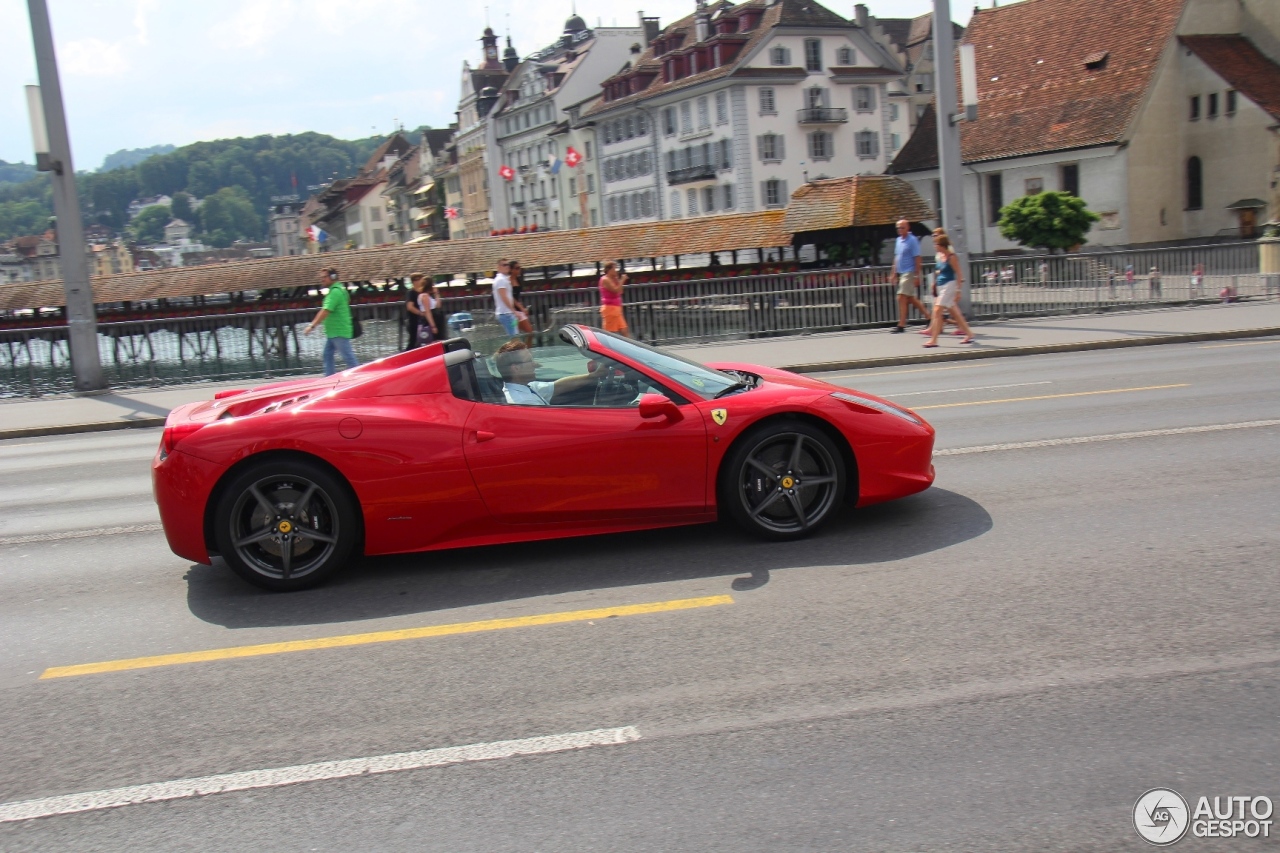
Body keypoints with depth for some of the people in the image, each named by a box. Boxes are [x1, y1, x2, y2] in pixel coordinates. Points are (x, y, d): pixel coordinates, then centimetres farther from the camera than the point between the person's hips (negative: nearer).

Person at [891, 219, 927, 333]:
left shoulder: (912, 240, -11)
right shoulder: (898, 240, 13)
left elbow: (917, 258, -13)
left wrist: (917, 276, -16)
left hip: (909, 273, -8)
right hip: (901, 273, 8)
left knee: (902, 298, -10)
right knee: (912, 299, 12)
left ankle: (901, 325, -6)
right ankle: (928, 317, 22)